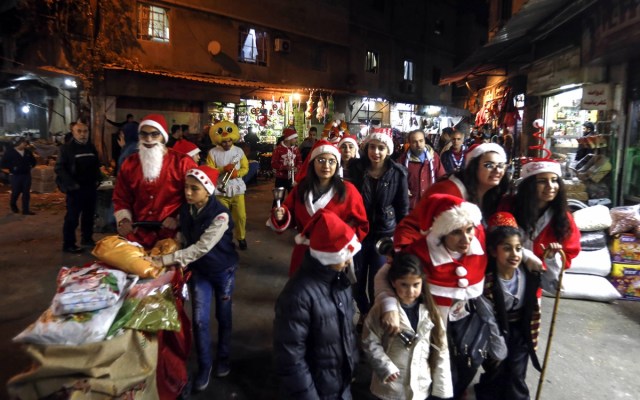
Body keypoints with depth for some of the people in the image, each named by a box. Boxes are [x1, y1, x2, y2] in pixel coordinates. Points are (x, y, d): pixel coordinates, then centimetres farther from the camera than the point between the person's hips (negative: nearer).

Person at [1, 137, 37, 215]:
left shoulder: (28, 152, 6)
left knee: (26, 193, 0)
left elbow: (33, 161, 23)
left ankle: (26, 210, 4)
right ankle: (13, 205, 35)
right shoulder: (10, 152, -7)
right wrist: (9, 171, -5)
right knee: (16, 192, 5)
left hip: (27, 175, 4)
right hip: (15, 176, -4)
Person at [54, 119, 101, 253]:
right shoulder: (67, 148, -7)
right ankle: (68, 244, 6)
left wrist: (97, 179, 7)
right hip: (75, 189, -6)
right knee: (72, 218, -1)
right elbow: (59, 168, -11)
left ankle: (87, 239, 28)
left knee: (89, 215, 15)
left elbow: (96, 165, 20)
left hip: (91, 188, 6)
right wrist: (71, 184, -16)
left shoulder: (91, 147, 11)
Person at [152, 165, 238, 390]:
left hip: (223, 270, -4)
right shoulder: (185, 209, -8)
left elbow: (202, 247, -32)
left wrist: (166, 260, -33)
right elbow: (185, 240, 6)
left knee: (223, 316, 14)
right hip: (199, 270, 4)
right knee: (200, 320, 2)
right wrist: (182, 264, -7)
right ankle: (204, 365, 22)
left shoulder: (220, 215, -27)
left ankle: (223, 357, 37)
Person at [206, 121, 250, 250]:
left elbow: (245, 168, 6)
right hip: (220, 190, -1)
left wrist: (237, 173, -14)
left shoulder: (239, 151, 2)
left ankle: (241, 237, 26)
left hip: (237, 189, 1)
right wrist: (223, 169, -19)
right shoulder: (213, 152, -4)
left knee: (241, 216, 4)